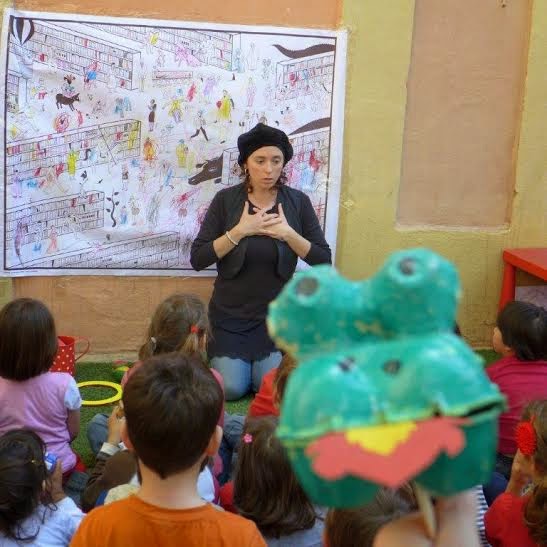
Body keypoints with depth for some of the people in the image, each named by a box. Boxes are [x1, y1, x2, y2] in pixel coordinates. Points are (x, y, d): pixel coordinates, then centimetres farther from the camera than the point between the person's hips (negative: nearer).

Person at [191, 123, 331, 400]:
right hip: (230, 313, 0)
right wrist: (240, 231, -21)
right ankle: (219, 355, 25)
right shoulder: (225, 200, -7)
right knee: (231, 389, -9)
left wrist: (288, 233, -19)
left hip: (276, 313, 1)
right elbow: (197, 259, -12)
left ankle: (267, 360, 25)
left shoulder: (298, 202, -5)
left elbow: (323, 261, -6)